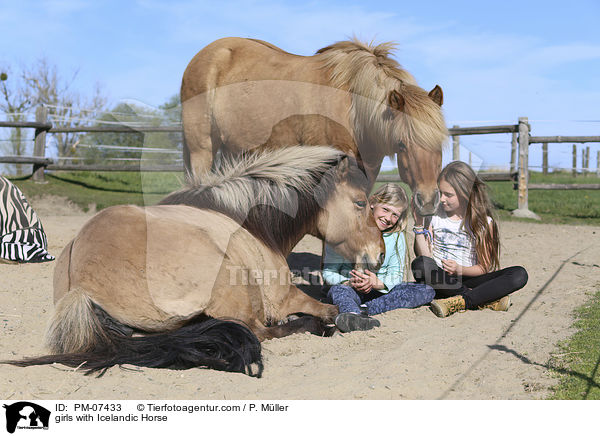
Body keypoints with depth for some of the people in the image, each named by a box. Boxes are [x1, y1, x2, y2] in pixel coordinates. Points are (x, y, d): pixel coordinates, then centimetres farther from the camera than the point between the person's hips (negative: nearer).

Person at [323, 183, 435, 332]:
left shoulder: (397, 236, 5)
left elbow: (396, 275, -1)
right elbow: (328, 272, -6)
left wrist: (377, 283, -24)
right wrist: (350, 282, -27)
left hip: (382, 291, 3)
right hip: (351, 291, -3)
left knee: (427, 291, -18)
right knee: (338, 290, -35)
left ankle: (362, 309, -34)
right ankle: (353, 316, -72)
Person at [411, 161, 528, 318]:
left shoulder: (484, 222, 1)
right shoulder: (434, 215, 5)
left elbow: (484, 267, -3)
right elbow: (425, 257, -2)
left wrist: (460, 270, -21)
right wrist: (419, 225, -10)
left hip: (468, 280, 0)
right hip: (440, 281, 0)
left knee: (519, 274, -21)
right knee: (420, 264, -34)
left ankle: (458, 302, -35)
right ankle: (488, 300, -31)